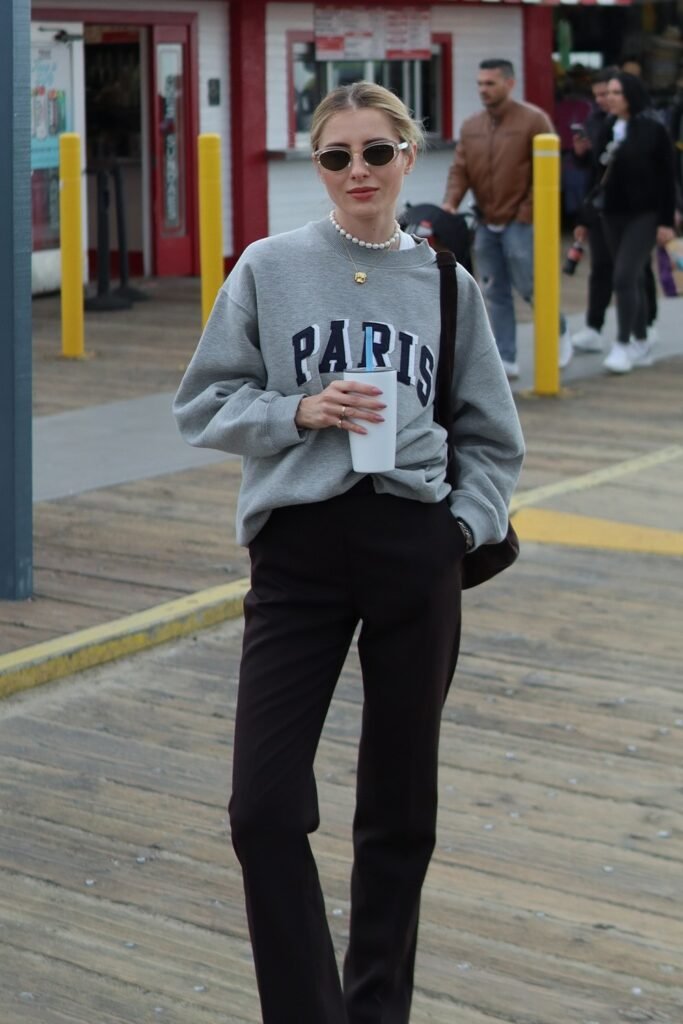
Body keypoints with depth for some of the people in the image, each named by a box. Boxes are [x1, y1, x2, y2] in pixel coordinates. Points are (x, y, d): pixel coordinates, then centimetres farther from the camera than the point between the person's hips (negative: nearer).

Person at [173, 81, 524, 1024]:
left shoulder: (448, 283, 6)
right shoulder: (269, 269, 3)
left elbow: (491, 439, 12)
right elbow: (203, 404, 4)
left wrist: (463, 526, -2)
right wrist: (300, 412, -11)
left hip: (416, 554, 1)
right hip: (297, 550, -1)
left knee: (399, 807, 9)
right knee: (265, 807, -10)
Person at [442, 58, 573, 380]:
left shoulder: (533, 121, -6)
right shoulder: (470, 127, 10)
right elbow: (460, 169, 6)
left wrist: (527, 212, -14)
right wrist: (451, 202, -11)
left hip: (519, 223, -5)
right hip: (486, 224, 6)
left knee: (529, 286, -2)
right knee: (495, 294, 6)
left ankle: (559, 333, 25)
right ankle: (505, 360, 10)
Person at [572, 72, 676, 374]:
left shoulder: (653, 131, -6)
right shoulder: (606, 130, 7)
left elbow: (666, 179, -5)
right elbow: (596, 176, 11)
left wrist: (666, 221, -10)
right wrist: (584, 219, 10)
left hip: (644, 215, -5)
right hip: (612, 215, 5)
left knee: (624, 277, -14)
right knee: (633, 279, 12)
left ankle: (623, 345, -9)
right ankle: (641, 344, 21)